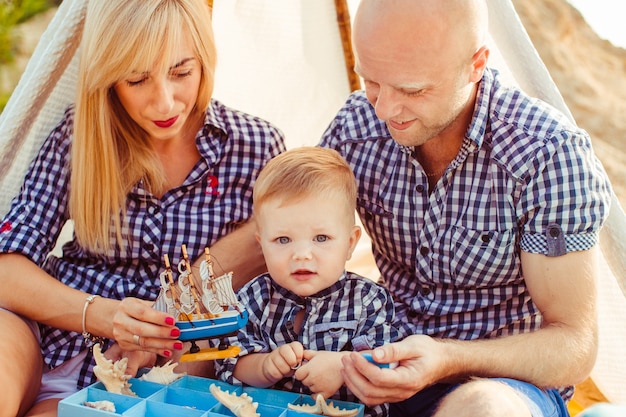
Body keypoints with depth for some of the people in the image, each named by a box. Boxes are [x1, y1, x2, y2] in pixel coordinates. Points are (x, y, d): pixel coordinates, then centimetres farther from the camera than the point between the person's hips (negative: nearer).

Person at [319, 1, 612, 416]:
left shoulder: (549, 152, -20)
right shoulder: (356, 124, -7)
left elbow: (575, 345, -17)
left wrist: (449, 360, -33)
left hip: (510, 380, -3)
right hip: (393, 362, 4)